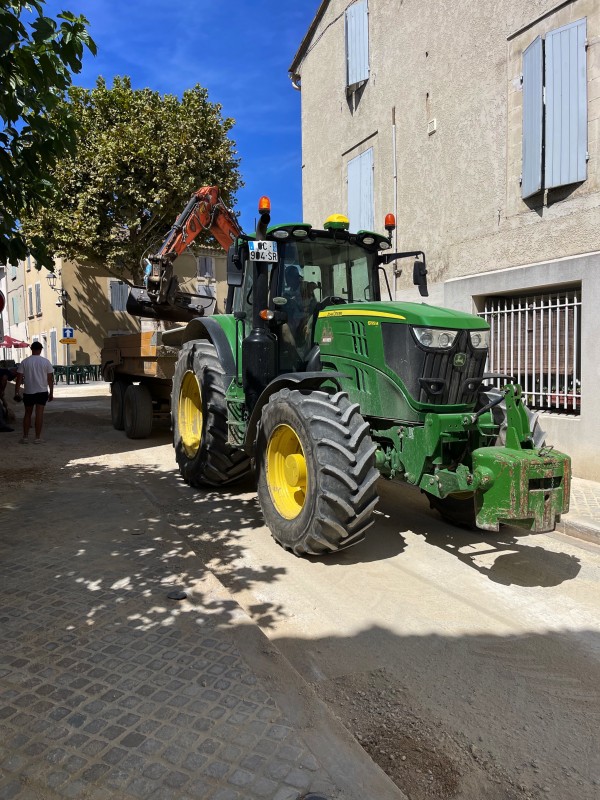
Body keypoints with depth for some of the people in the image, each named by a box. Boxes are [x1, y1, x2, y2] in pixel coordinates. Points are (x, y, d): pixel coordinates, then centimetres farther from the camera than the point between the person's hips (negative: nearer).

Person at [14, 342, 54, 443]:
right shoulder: (46, 362, -2)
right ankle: (37, 438, -1)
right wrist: (51, 393, 5)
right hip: (42, 392, -1)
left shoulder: (24, 362, -1)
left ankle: (25, 437, 15)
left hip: (28, 392, 1)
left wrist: (16, 392, 2)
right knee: (39, 414, -1)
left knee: (28, 414, 13)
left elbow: (19, 378, -3)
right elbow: (50, 379, -2)